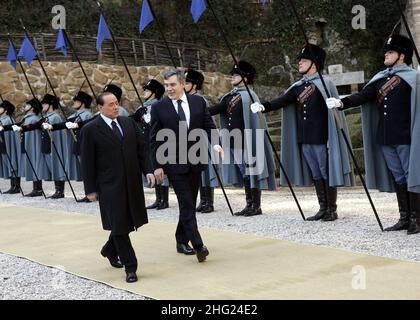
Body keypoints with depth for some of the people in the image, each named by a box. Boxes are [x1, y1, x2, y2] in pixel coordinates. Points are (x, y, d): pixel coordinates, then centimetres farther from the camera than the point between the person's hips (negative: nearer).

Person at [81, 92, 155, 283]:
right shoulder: (90, 130, -5)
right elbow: (87, 162, -4)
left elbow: (141, 149, 12)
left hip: (132, 183, 5)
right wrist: (90, 189, -5)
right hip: (110, 186, -5)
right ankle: (130, 267, 7)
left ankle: (110, 250, 37)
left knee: (130, 222, 12)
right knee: (119, 225, -1)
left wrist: (148, 171, -1)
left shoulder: (129, 123, 9)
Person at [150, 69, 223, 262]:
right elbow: (155, 139, -3)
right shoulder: (159, 107, -4)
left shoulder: (198, 102, 4)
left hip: (195, 161, 4)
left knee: (189, 204, 12)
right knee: (187, 204, -9)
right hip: (174, 163, -4)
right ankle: (198, 245, -11)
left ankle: (182, 241, 26)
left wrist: (215, 143, -14)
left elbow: (208, 126, 6)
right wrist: (157, 165, -8)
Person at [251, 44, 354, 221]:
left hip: (322, 139, -6)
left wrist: (332, 138, -14)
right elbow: (282, 101, 4)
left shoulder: (325, 83, -5)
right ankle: (323, 208, 19)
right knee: (316, 174, 11)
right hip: (305, 140, 6)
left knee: (327, 173, 0)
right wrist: (263, 106, -14)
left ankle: (332, 210, 8)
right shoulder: (298, 86, 13)